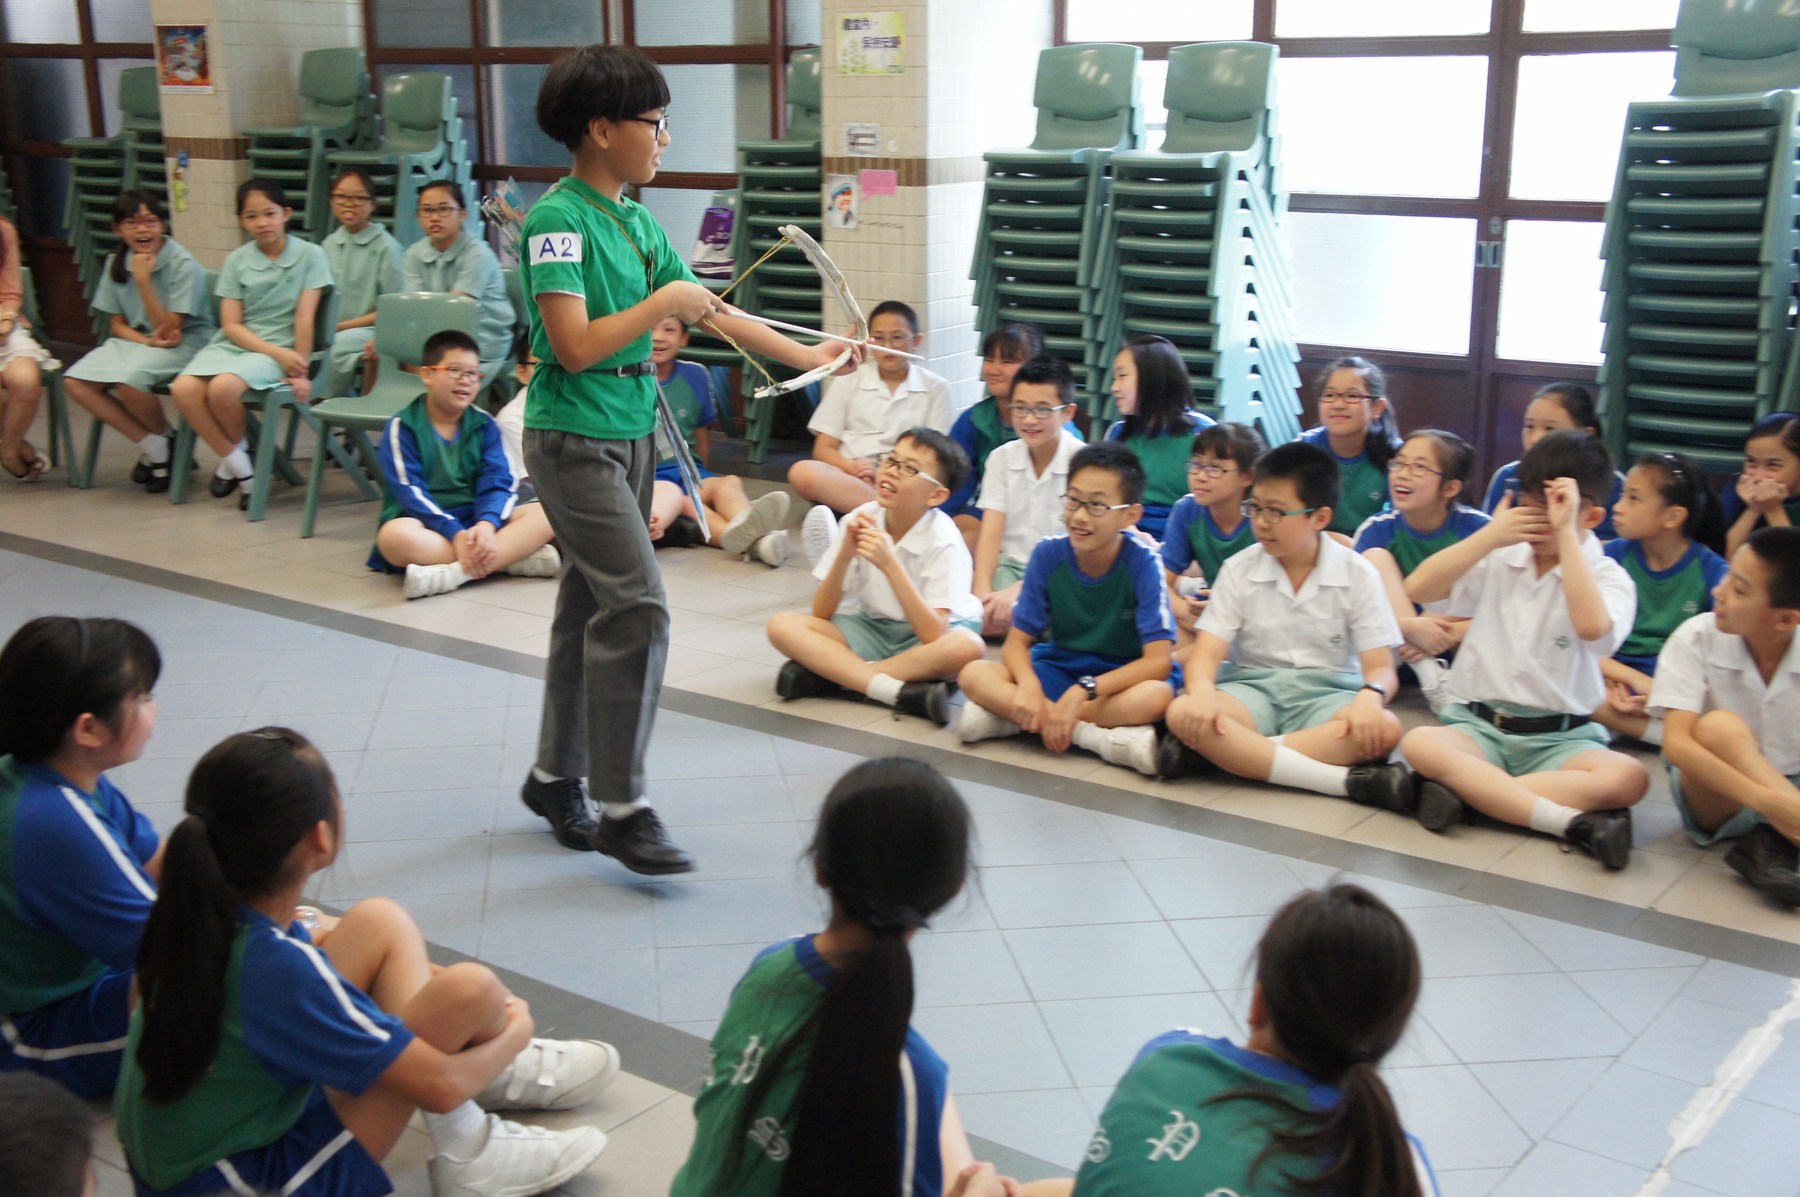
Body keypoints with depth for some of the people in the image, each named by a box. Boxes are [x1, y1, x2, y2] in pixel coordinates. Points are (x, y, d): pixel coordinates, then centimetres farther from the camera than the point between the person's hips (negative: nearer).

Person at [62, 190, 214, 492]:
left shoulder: (184, 266, -14)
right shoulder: (116, 263, 3)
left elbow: (168, 330, -16)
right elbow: (117, 324, 8)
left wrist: (143, 280, -23)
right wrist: (148, 340, -14)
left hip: (184, 343, -6)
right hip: (136, 340, 6)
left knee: (128, 379, -34)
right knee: (75, 381, -17)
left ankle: (166, 439, -1)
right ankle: (153, 447, -7)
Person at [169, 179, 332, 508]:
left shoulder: (309, 255, 0)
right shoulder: (237, 260, 7)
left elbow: (304, 317, -5)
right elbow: (231, 325, 1)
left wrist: (301, 371, -11)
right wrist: (277, 354, -14)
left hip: (279, 348, -4)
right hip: (233, 343, 4)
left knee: (223, 387, -33)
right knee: (184, 389, -25)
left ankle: (236, 450, 1)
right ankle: (239, 466, -6)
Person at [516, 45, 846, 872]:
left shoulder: (637, 222, 10)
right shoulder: (559, 220, -14)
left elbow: (712, 312, 15)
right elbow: (575, 346, -22)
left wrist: (807, 356, 14)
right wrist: (662, 305, -14)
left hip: (632, 433, 8)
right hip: (574, 438, -8)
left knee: (590, 608, 14)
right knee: (638, 605, -14)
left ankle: (556, 777, 27)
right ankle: (622, 809, -6)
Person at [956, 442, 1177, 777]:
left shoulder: (1143, 564, -16)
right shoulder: (1048, 554, -8)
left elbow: (1158, 660, -22)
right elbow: (1017, 641, -7)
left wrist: (1083, 692, -32)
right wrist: (1029, 685, -30)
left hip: (1121, 678, -2)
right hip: (1060, 670, 3)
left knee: (1156, 695, -37)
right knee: (974, 674, -22)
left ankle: (1004, 715, -28)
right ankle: (1099, 738, -28)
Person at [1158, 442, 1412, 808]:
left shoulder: (1357, 575, 1)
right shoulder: (1239, 571, 4)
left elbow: (1380, 667, -4)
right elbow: (1206, 652, -5)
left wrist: (1370, 696, -30)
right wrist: (1202, 691, -30)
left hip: (1325, 694, 0)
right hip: (1252, 688, 1)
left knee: (1384, 729, -33)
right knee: (1183, 713, -32)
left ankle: (1240, 754, -31)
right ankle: (1347, 781, -37)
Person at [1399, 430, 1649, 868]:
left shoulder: (1608, 577, 2)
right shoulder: (1500, 559, 11)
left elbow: (1592, 627, -23)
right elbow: (1416, 589, 0)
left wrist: (1566, 534, -18)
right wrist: (1490, 535, -5)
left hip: (1558, 738, -1)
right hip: (1478, 725, 1)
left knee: (1627, 778, -33)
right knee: (1420, 743, -33)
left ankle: (1465, 789, -33)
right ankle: (1571, 822, -35)